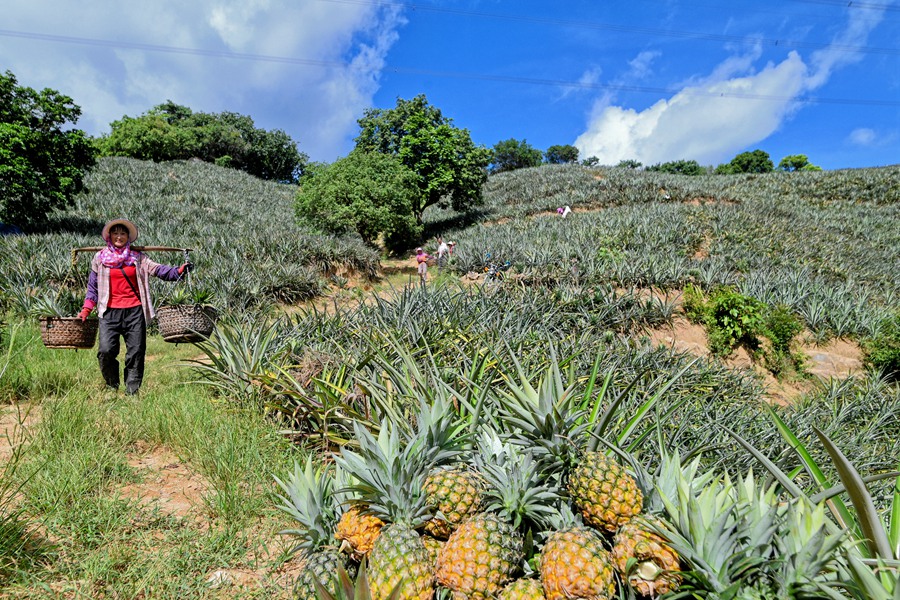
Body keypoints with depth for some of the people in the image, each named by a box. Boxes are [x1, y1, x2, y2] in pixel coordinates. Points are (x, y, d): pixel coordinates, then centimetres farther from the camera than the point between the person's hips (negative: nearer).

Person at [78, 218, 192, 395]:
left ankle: (132, 391, 11)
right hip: (109, 312, 0)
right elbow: (93, 286, 13)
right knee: (106, 350, -12)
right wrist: (86, 308, 4)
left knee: (136, 352, 0)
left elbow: (157, 269, -3)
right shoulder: (100, 258, 11)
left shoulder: (137, 257, 10)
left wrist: (178, 271, -21)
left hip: (134, 311, 1)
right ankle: (112, 386, 12)